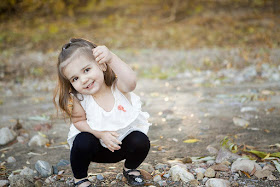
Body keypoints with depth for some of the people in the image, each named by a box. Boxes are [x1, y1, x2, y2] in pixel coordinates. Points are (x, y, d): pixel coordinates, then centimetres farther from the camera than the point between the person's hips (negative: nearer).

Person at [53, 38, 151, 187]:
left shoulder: (117, 85, -26)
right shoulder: (79, 99, -21)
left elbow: (131, 82, -49)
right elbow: (78, 121, -9)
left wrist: (112, 58, -63)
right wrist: (101, 134, -26)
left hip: (124, 140, 0)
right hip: (97, 146, 0)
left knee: (141, 141, -27)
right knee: (83, 141, -30)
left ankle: (130, 169, 9)